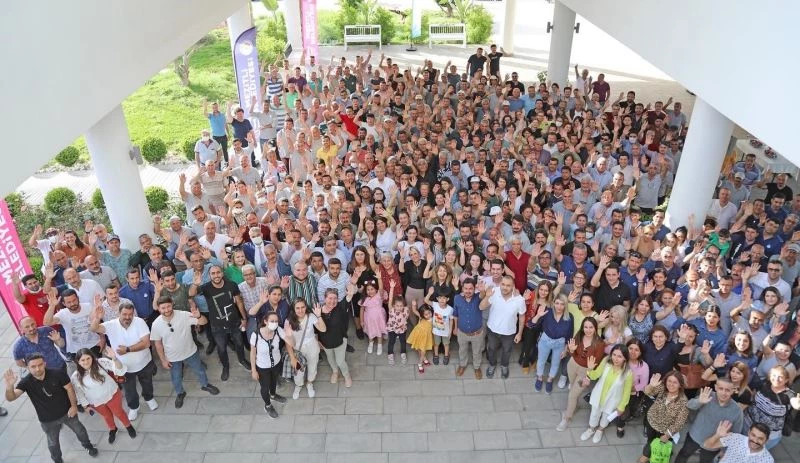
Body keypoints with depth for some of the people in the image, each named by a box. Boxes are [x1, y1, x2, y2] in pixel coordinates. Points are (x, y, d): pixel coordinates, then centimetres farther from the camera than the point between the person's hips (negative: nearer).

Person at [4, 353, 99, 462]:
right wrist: (9, 386, -57)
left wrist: (74, 405, -12)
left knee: (80, 430, 25)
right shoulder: (26, 382, -24)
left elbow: (69, 388, -13)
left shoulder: (57, 374, -26)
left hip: (66, 412, 0)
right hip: (47, 420, 0)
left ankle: (87, 445, 56)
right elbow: (11, 398, -36)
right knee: (53, 443, 23)